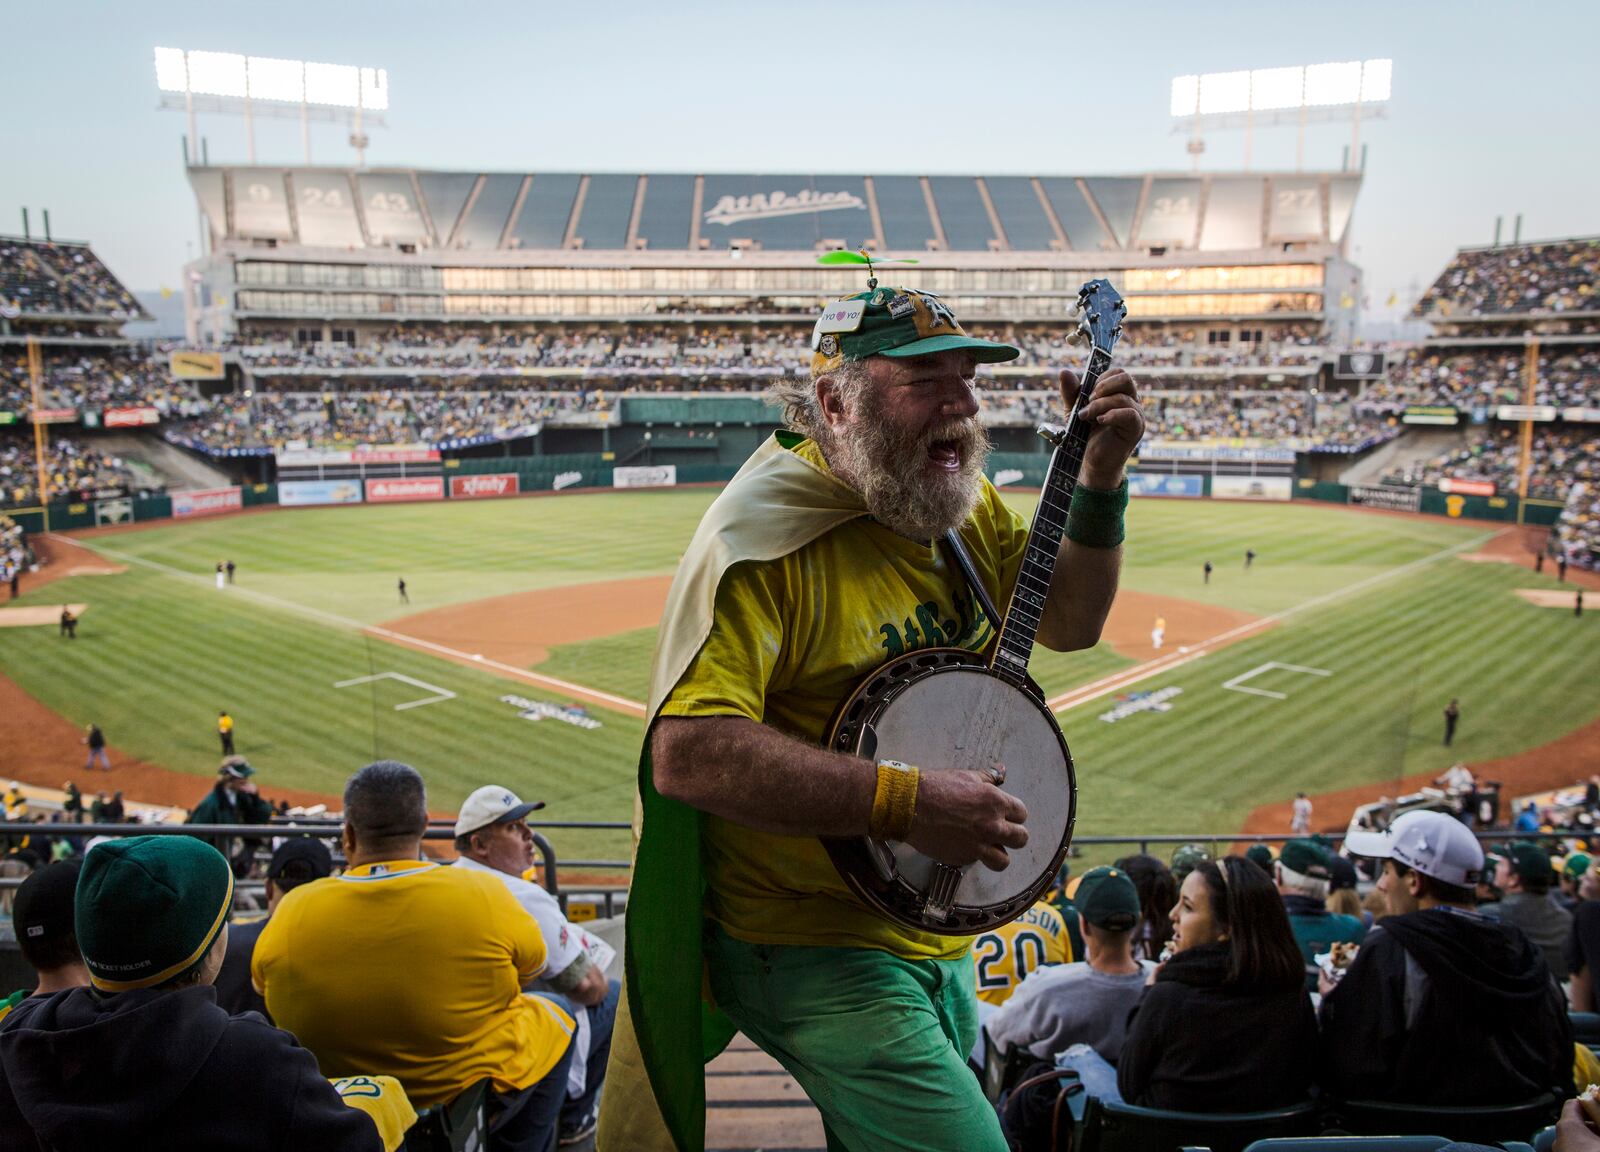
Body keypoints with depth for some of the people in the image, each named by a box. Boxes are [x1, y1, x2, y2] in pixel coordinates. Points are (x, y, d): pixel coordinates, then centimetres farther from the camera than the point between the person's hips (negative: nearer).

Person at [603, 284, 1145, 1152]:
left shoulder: (960, 502, 4)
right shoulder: (770, 531, -23)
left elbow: (1069, 622, 12)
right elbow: (686, 753, -31)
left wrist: (1099, 478, -2)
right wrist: (907, 803, -32)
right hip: (808, 948, -8)